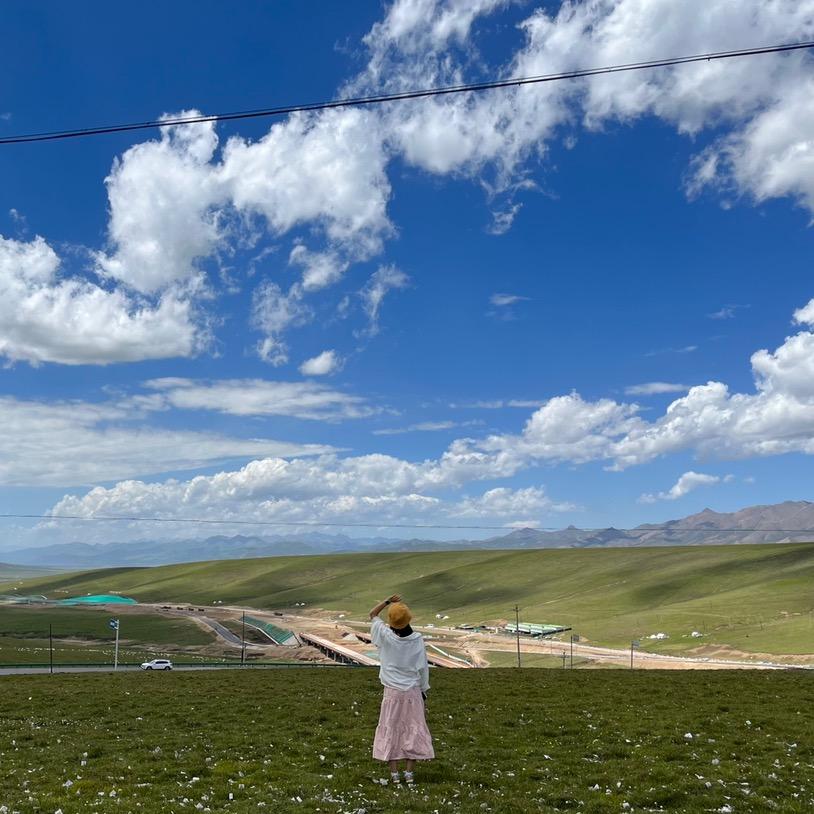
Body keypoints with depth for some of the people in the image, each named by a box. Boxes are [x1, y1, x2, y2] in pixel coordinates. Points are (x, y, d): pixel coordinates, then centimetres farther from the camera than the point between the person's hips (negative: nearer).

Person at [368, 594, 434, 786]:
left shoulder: (386, 637, -9)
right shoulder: (417, 640, -8)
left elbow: (372, 615, 6)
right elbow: (423, 667, -2)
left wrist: (388, 601, 3)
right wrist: (424, 690, 10)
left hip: (392, 692, 0)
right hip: (413, 691, 0)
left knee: (390, 730, 9)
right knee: (413, 730, 9)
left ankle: (394, 773, 7)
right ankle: (409, 773, 6)